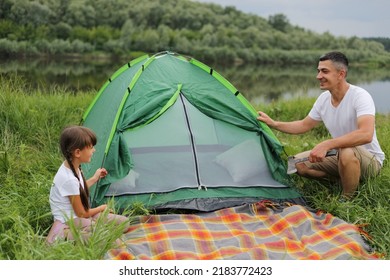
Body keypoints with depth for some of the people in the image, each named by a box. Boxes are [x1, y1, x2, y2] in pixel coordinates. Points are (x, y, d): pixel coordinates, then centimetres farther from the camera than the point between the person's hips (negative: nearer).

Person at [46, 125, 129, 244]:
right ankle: (65, 236, -13)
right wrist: (101, 208, 2)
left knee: (123, 222, 2)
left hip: (76, 217, 10)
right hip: (70, 223, -10)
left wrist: (95, 178, 26)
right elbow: (81, 213, -15)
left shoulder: (72, 166, 0)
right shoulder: (69, 179, -28)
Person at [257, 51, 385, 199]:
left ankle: (347, 199, -15)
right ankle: (345, 178, 4)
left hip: (370, 160, -7)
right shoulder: (324, 98, -2)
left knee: (347, 152, -40)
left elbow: (366, 134, -41)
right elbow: (304, 125, 12)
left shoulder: (359, 96, -25)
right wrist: (273, 124, 0)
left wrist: (326, 145, -44)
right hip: (340, 158, 7)